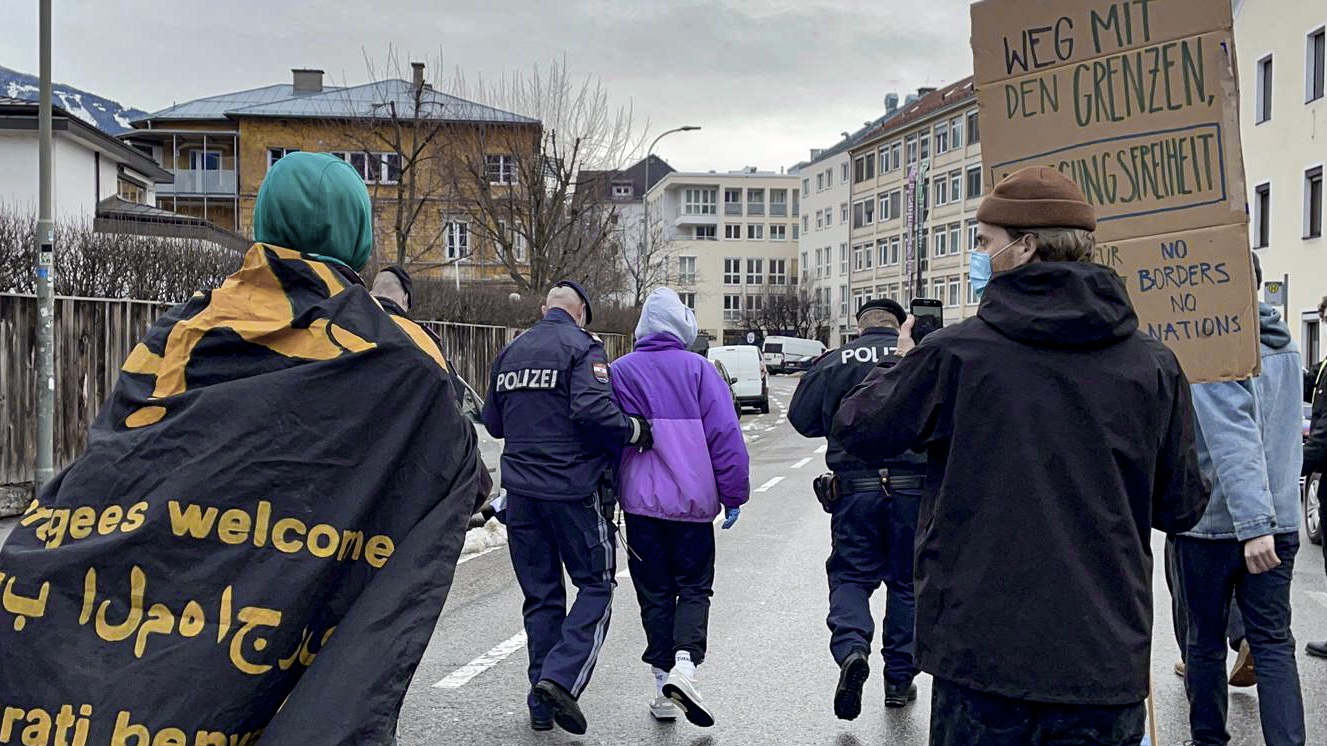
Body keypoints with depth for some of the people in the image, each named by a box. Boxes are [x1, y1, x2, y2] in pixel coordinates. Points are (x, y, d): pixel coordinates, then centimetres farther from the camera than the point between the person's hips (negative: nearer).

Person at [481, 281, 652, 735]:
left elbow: (492, 423, 17)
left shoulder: (511, 352, 12)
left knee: (541, 595, 12)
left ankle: (542, 704, 15)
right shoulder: (582, 347, -8)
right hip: (573, 489, -6)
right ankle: (561, 677, -11)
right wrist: (634, 431, -10)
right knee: (596, 584, 6)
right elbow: (592, 409, -23)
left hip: (521, 489, 6)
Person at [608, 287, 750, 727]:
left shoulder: (618, 372, 3)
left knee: (655, 593, 10)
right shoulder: (698, 369, -2)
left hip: (641, 500, 1)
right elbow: (726, 435, -5)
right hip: (692, 500, -1)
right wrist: (734, 494, 1)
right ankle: (684, 664, -14)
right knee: (693, 588, 9)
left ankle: (664, 691, 11)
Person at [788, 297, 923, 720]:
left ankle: (851, 648, -17)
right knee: (906, 582, 12)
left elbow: (802, 419, 6)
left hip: (854, 485, 0)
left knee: (850, 575, 9)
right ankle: (899, 678, 18)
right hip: (913, 485, 0)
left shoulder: (833, 363, 1)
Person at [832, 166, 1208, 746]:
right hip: (1107, 657, 2)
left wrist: (902, 365, 21)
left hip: (980, 649, -2)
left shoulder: (954, 354, -11)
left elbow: (858, 430, 4)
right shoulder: (1153, 365, -3)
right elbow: (1181, 508, 5)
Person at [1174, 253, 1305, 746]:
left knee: (1205, 641, 10)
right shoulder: (1286, 346, 9)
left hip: (1212, 522, -6)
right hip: (1280, 520, 6)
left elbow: (1233, 442, -25)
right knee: (1273, 644, 6)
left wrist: (1253, 525, -28)